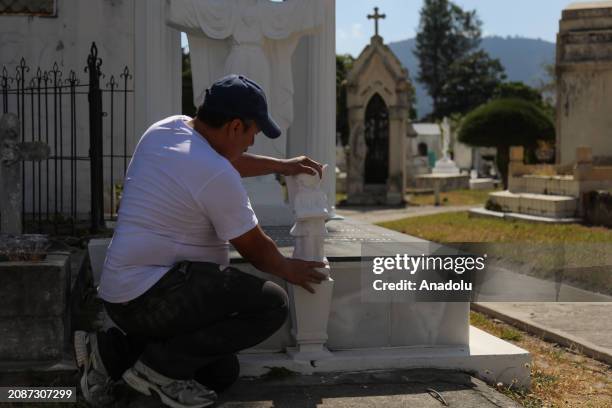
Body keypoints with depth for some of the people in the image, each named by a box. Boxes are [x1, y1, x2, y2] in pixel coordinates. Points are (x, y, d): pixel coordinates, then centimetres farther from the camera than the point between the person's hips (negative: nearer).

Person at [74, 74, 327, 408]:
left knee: (222, 373, 15)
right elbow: (254, 247, -5)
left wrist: (280, 165, 31)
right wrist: (289, 270, 14)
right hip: (149, 298, -10)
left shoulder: (165, 129, 6)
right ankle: (162, 364, -10)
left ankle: (112, 351, 9)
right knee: (272, 303, -16)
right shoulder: (217, 176, -20)